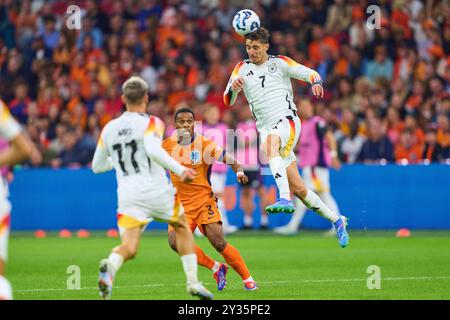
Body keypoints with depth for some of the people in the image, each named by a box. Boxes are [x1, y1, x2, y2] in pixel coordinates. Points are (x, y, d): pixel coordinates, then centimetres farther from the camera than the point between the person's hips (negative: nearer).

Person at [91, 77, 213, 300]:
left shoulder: (109, 129, 13)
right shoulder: (150, 123, -3)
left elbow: (97, 166, 21)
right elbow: (153, 150, -24)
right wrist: (179, 169, -22)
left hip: (128, 196, 3)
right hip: (157, 191, -3)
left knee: (128, 248, -3)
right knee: (182, 228, 23)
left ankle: (110, 267, -38)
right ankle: (193, 283, 18)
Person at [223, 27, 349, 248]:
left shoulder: (279, 63, 6)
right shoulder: (242, 69, 13)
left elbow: (309, 73, 3)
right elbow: (227, 101, 5)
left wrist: (315, 82, -21)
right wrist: (233, 87, -17)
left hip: (287, 121, -4)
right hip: (267, 129, 4)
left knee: (269, 146, -39)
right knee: (298, 188, 1)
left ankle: (285, 198, -51)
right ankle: (336, 220, 16)